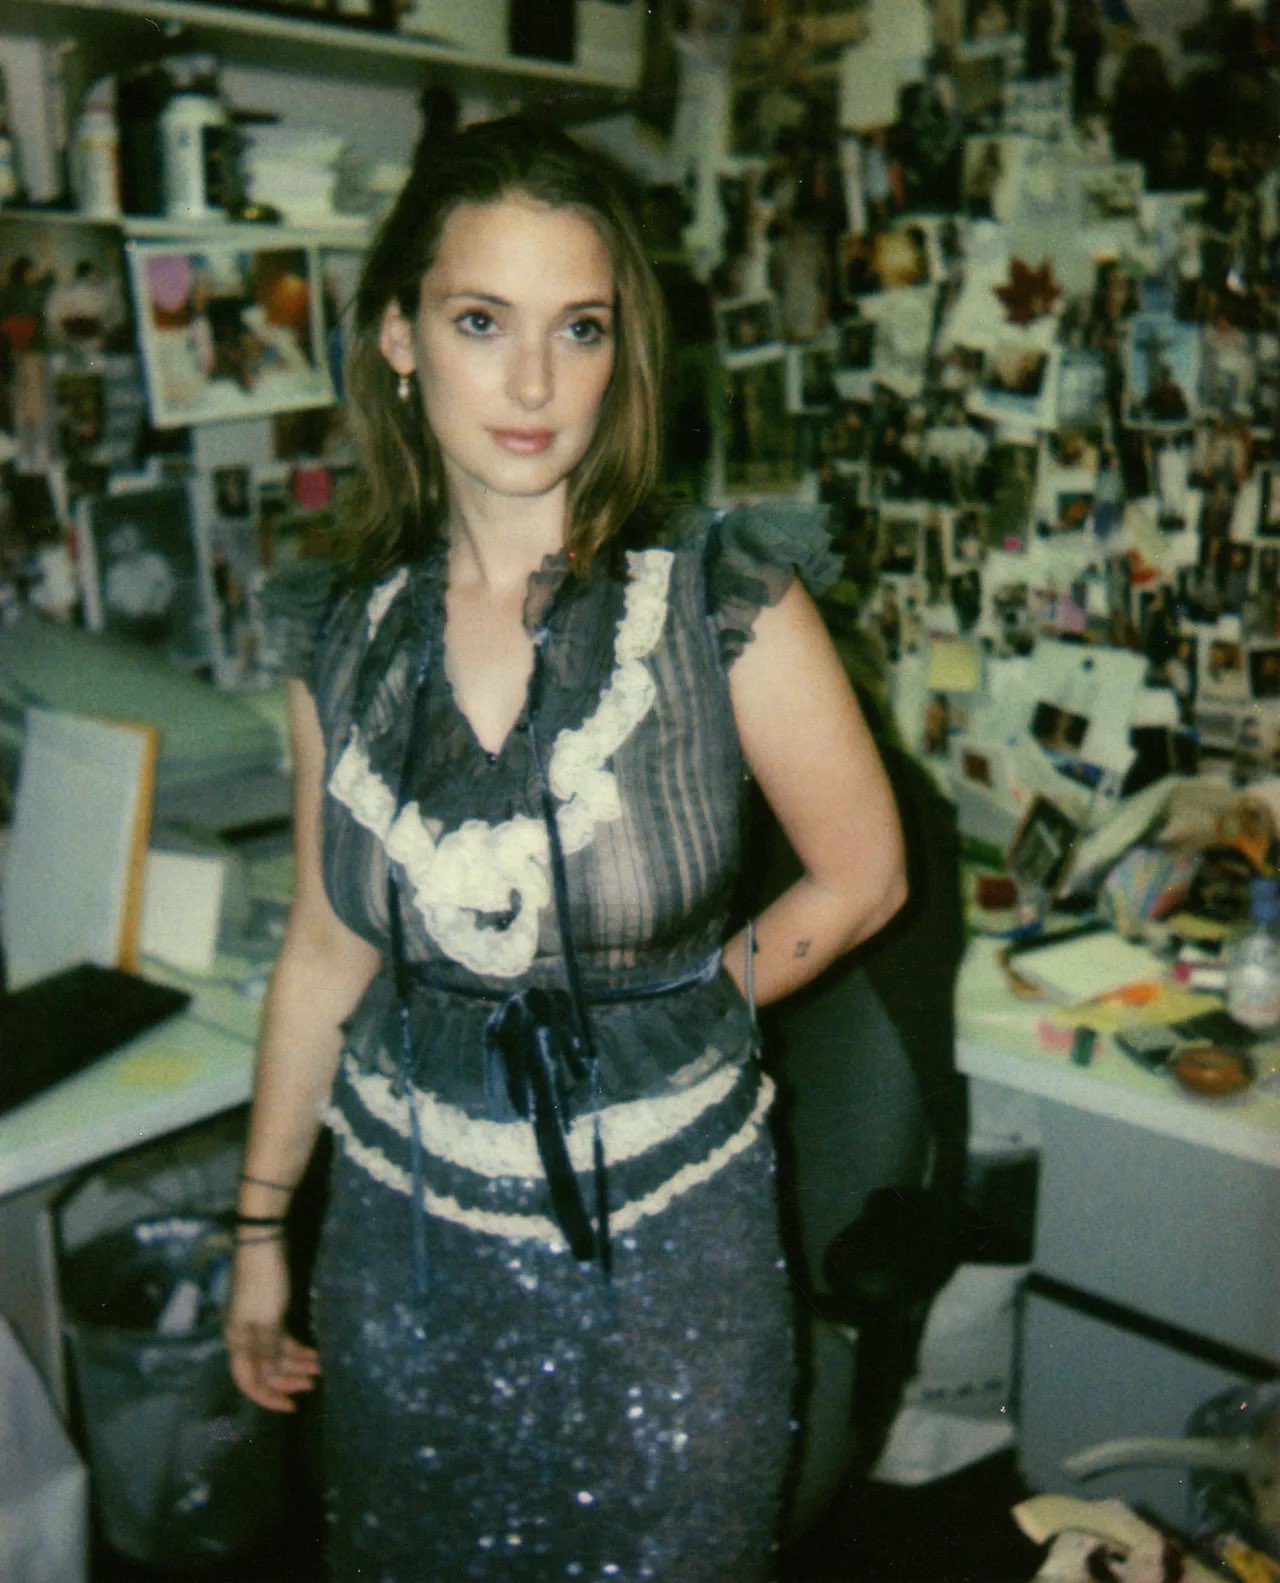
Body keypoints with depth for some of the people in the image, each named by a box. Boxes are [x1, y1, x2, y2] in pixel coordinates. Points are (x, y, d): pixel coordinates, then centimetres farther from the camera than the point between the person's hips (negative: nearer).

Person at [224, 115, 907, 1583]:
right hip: (403, 1229, 3)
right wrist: (259, 1226, 10)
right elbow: (326, 946, 4)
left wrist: (670, 1012, -2)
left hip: (663, 1241, -2)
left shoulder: (724, 599, -14)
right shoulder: (344, 635, -4)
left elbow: (861, 876, -3)